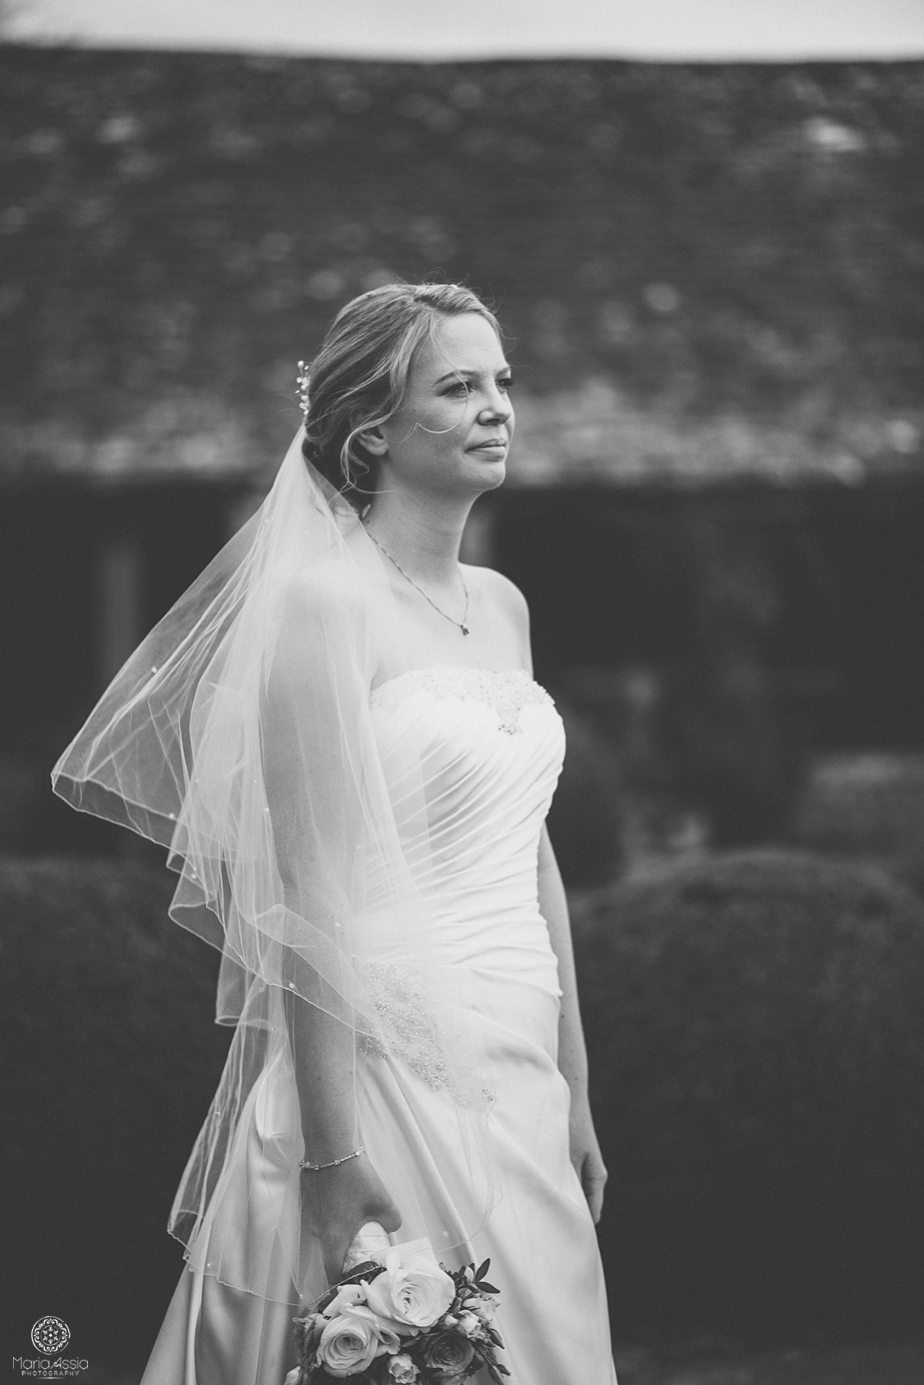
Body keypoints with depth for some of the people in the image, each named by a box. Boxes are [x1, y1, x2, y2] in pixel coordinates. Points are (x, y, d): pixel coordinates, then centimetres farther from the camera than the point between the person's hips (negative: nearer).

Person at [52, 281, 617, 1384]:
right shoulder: (325, 600, -12)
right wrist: (334, 1152, -20)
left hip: (517, 1078, 7)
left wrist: (575, 1089, 16)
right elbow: (312, 898, -17)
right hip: (389, 1071, -7)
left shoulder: (500, 604, 11)